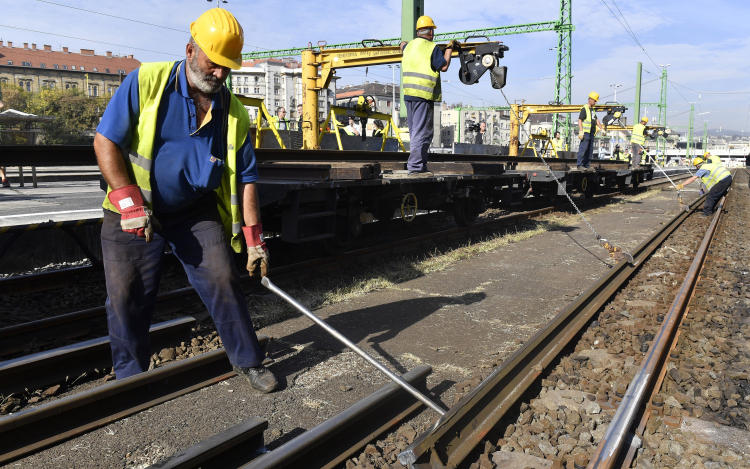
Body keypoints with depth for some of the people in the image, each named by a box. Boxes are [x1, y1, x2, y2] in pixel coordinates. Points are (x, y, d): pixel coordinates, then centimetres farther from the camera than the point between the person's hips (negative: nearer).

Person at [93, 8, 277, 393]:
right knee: (127, 295, 1)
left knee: (224, 281, -7)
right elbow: (105, 140, -10)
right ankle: (130, 376, 22)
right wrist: (129, 202, -19)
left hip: (198, 213, 2)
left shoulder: (234, 113, -2)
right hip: (134, 212, -1)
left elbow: (245, 178, 0)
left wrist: (253, 238, -6)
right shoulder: (145, 83, -10)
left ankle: (248, 361, 11)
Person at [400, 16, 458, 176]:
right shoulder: (432, 48, -7)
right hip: (424, 95, -8)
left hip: (408, 93, 8)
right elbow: (443, 67, -7)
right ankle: (415, 167, -9)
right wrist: (449, 49, 5)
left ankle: (419, 166, 18)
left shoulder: (409, 46, 14)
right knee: (422, 132, -6)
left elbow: (403, 46, 36)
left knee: (415, 131, 13)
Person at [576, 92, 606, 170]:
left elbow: (596, 120, 26)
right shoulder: (584, 109, -6)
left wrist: (602, 129, 20)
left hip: (591, 133, 9)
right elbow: (580, 120, -14)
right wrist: (581, 131, -22)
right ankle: (580, 165, -12)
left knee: (590, 150, 7)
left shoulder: (592, 109, 21)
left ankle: (586, 165, 10)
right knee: (583, 148, -13)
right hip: (585, 132, -9)